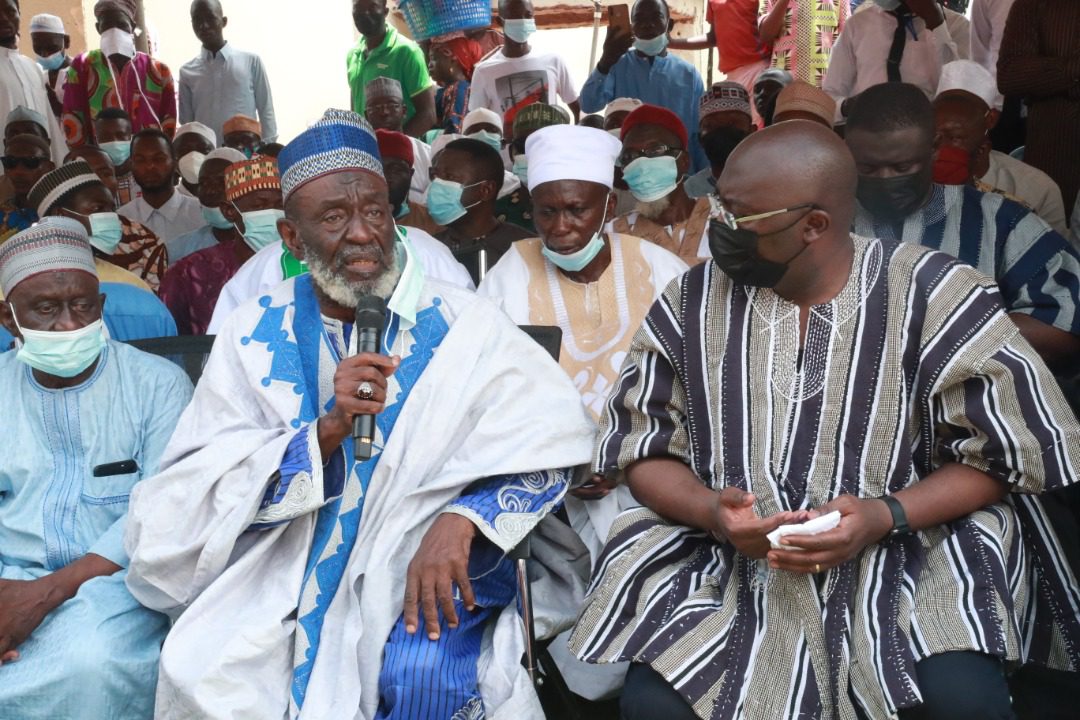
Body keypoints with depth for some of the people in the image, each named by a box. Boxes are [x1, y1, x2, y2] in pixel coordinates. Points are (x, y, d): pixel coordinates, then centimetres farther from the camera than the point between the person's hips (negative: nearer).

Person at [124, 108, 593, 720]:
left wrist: (462, 518, -26)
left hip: (426, 562, -1)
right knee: (200, 670, -22)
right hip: (287, 565, 2)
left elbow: (555, 434, -10)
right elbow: (188, 502, -6)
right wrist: (325, 433, -23)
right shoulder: (257, 336, 0)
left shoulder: (461, 325, -4)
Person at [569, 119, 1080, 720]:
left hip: (908, 553, -1)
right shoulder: (692, 303, 2)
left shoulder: (935, 296, -5)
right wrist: (709, 509, -16)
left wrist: (885, 515, -17)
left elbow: (999, 452, -1)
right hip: (732, 565, 2)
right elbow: (645, 449, 5)